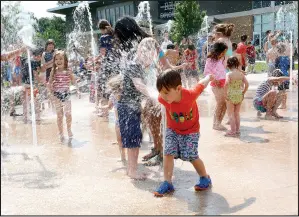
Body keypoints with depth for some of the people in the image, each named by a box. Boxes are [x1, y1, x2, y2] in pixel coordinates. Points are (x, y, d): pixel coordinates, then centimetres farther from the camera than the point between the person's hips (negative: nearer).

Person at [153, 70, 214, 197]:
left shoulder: (191, 95, -34)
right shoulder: (162, 99, -28)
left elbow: (201, 84, -12)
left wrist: (209, 77, 7)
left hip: (191, 131, -2)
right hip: (172, 130, 3)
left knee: (191, 156, -3)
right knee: (168, 153, -9)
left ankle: (205, 178, 21)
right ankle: (167, 183, 1)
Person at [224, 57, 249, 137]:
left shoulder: (229, 74, -13)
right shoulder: (241, 73, 1)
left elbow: (226, 84, -28)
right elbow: (247, 84, -3)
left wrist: (225, 94, -19)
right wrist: (243, 93, 7)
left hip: (231, 95, -5)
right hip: (239, 95, 5)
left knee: (231, 114, 6)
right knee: (237, 113, 18)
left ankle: (233, 131, 8)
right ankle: (237, 130, 24)